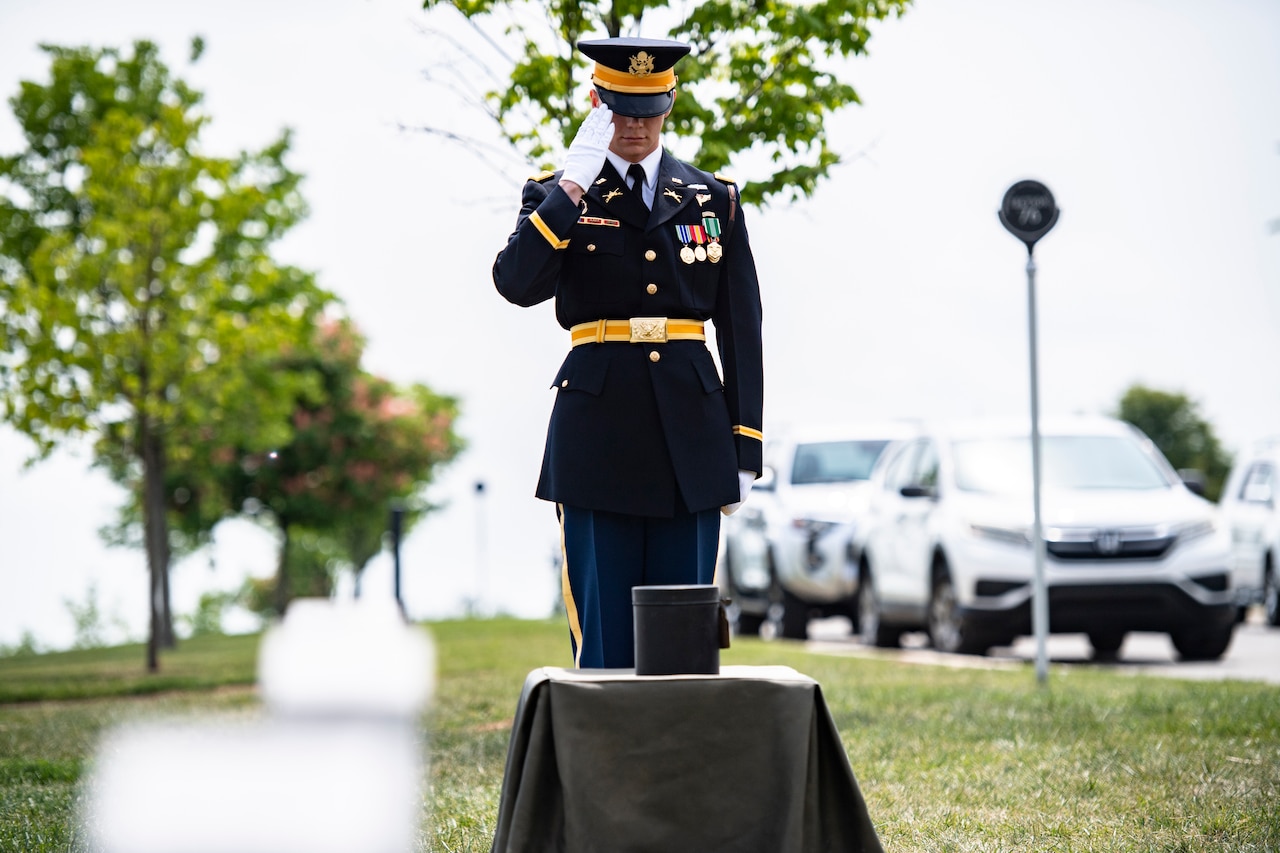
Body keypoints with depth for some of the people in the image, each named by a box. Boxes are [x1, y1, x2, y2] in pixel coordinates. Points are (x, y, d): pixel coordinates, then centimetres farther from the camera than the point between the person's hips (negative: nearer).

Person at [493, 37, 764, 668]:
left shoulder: (714, 198, 11)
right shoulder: (556, 195, 5)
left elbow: (742, 330, 10)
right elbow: (517, 283, -14)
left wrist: (744, 450, 5)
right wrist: (573, 184, -17)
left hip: (691, 434, 2)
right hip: (599, 434, -2)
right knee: (603, 635, -1)